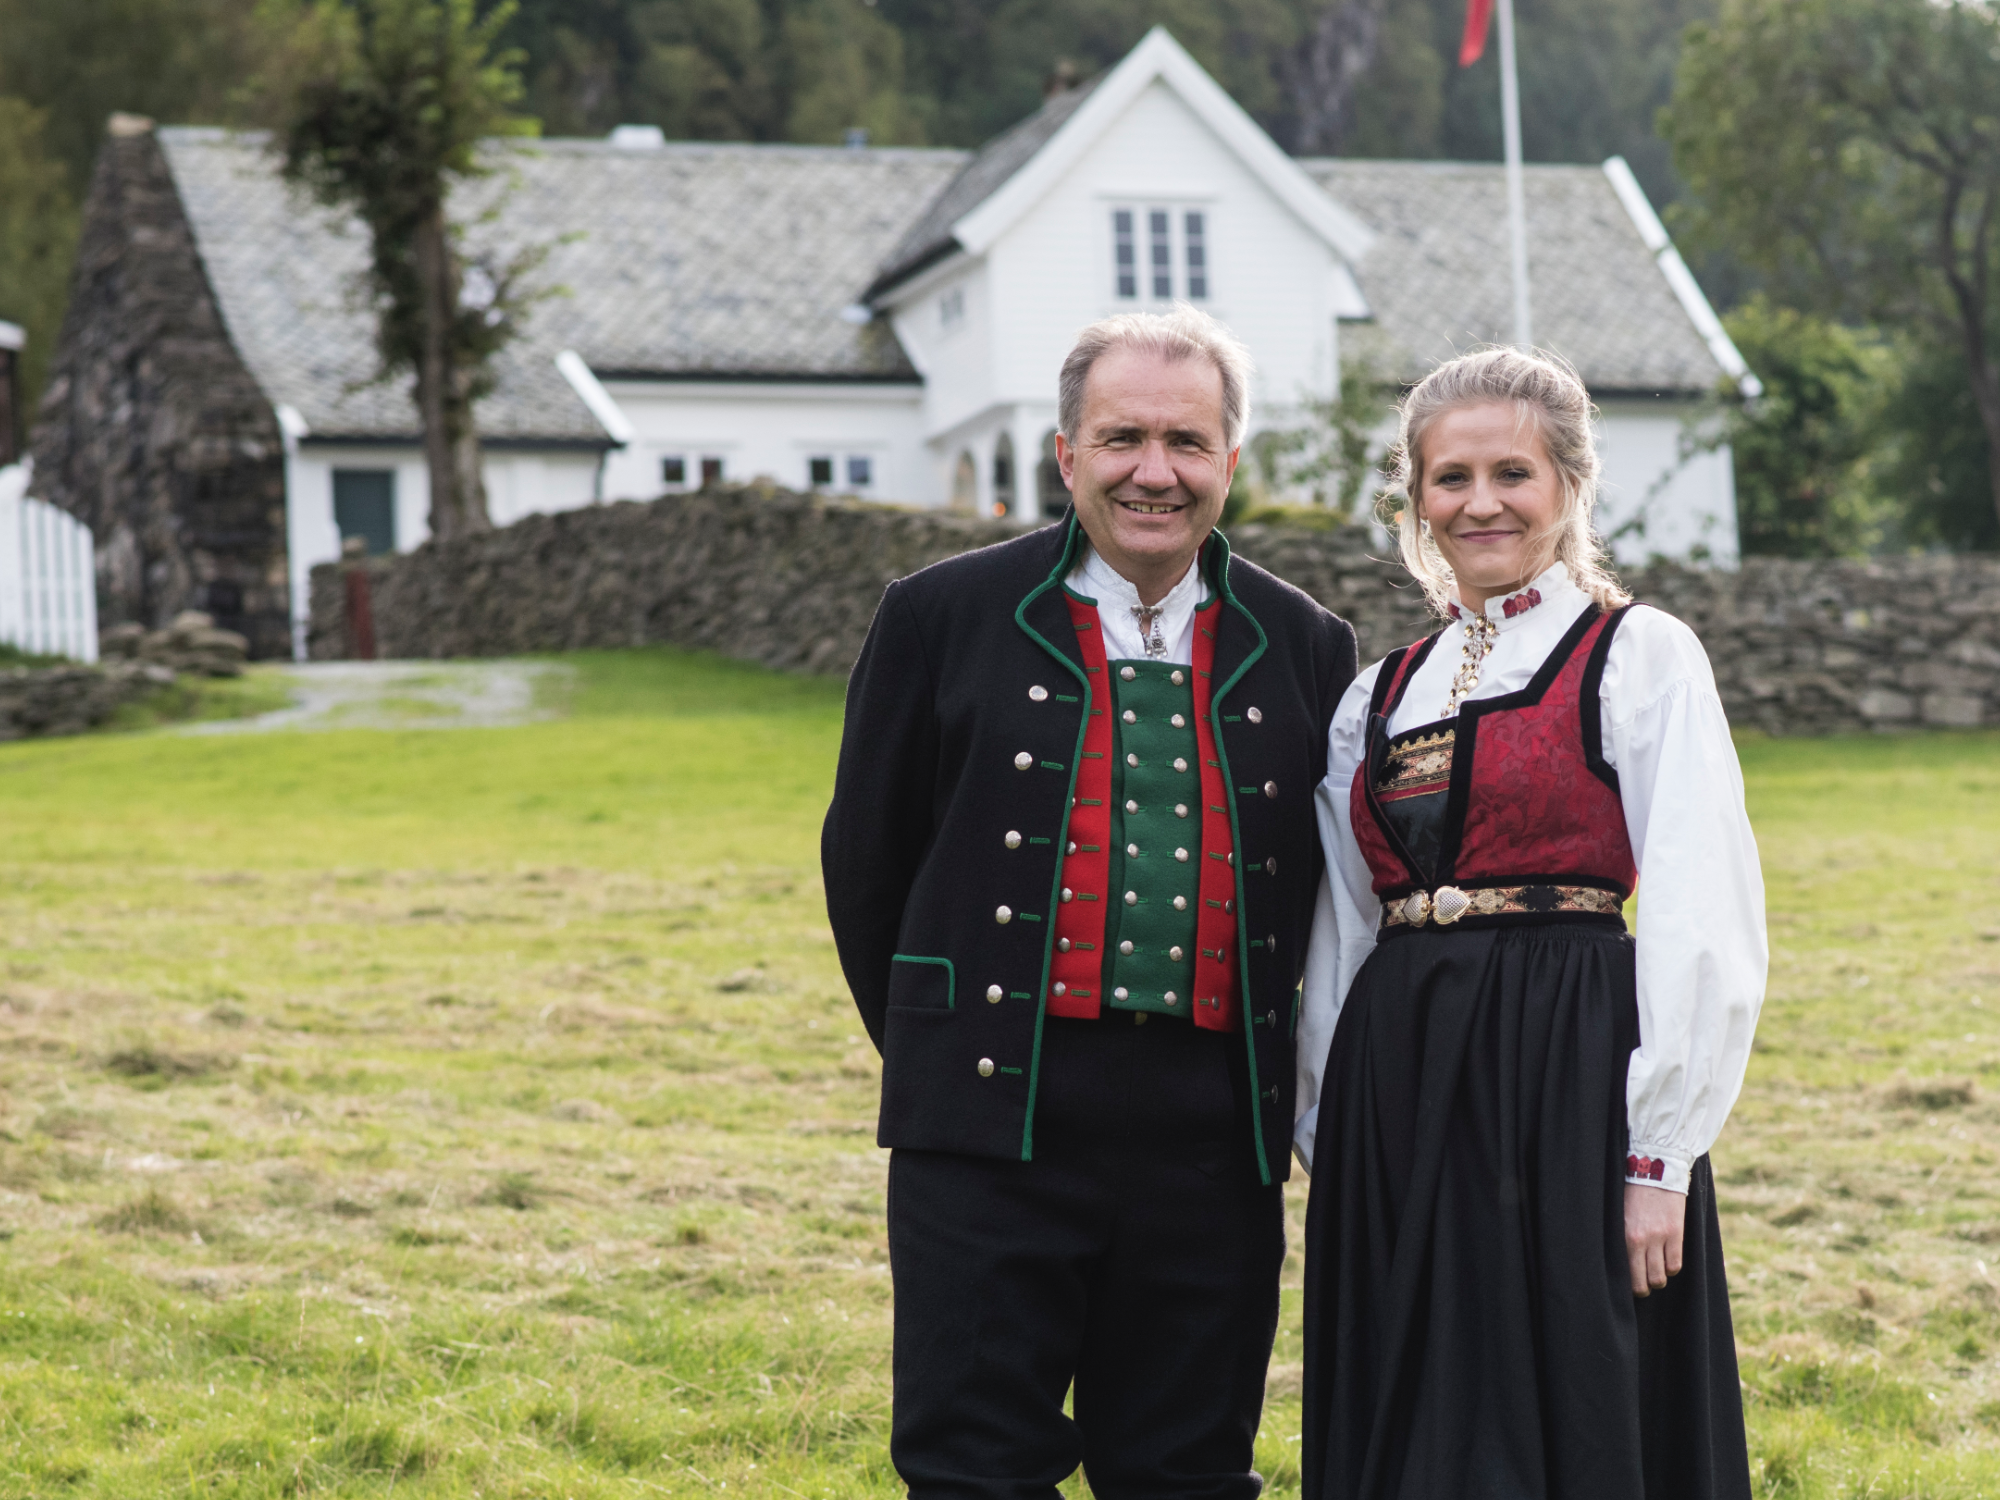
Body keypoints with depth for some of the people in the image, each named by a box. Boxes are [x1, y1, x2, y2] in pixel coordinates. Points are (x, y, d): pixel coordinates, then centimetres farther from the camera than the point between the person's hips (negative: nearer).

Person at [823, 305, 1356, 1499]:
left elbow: (1323, 881, 16)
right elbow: (865, 856, 8)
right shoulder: (946, 617, 2)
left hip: (1213, 1142, 2)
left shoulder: (1306, 649, 8)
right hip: (994, 1131, -2)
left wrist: (1257, 1074, 13)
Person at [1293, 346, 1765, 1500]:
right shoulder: (1380, 695, 15)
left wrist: (1660, 1156, -14)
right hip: (1399, 1095, 5)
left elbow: (1701, 926, -8)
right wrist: (1332, 1135, 12)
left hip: (1569, 1075, -5)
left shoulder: (1642, 657, -1)